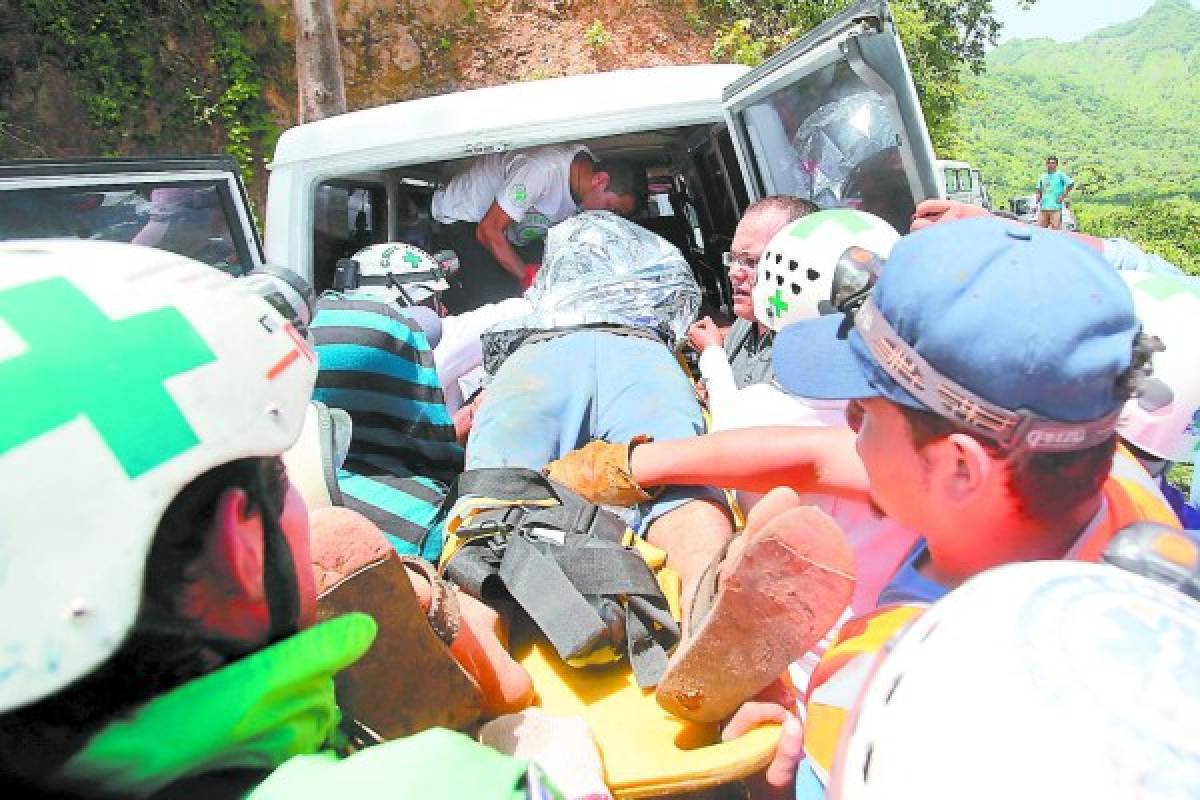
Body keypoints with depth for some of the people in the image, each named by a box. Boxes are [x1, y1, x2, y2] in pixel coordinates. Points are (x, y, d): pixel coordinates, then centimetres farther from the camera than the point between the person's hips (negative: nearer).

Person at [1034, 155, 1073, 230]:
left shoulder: (1060, 175, 0)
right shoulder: (1042, 176, 16)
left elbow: (1071, 184, -7)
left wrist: (1063, 195, -9)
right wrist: (1038, 196, 8)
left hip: (1056, 208, -5)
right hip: (1043, 208, 5)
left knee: (1056, 229, -8)